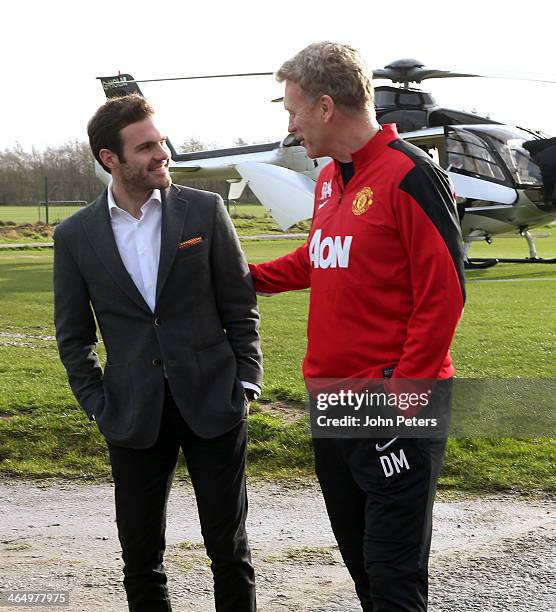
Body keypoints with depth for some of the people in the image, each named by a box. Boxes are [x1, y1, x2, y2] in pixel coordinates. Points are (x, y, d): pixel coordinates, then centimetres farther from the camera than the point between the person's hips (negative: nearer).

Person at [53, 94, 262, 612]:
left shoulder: (204, 210, -1)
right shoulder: (75, 235, 0)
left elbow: (239, 305, 4)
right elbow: (73, 335, 8)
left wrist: (245, 383, -2)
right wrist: (98, 405, 1)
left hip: (212, 403, -1)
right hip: (135, 415, 1)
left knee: (229, 550, 7)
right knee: (140, 559, 10)